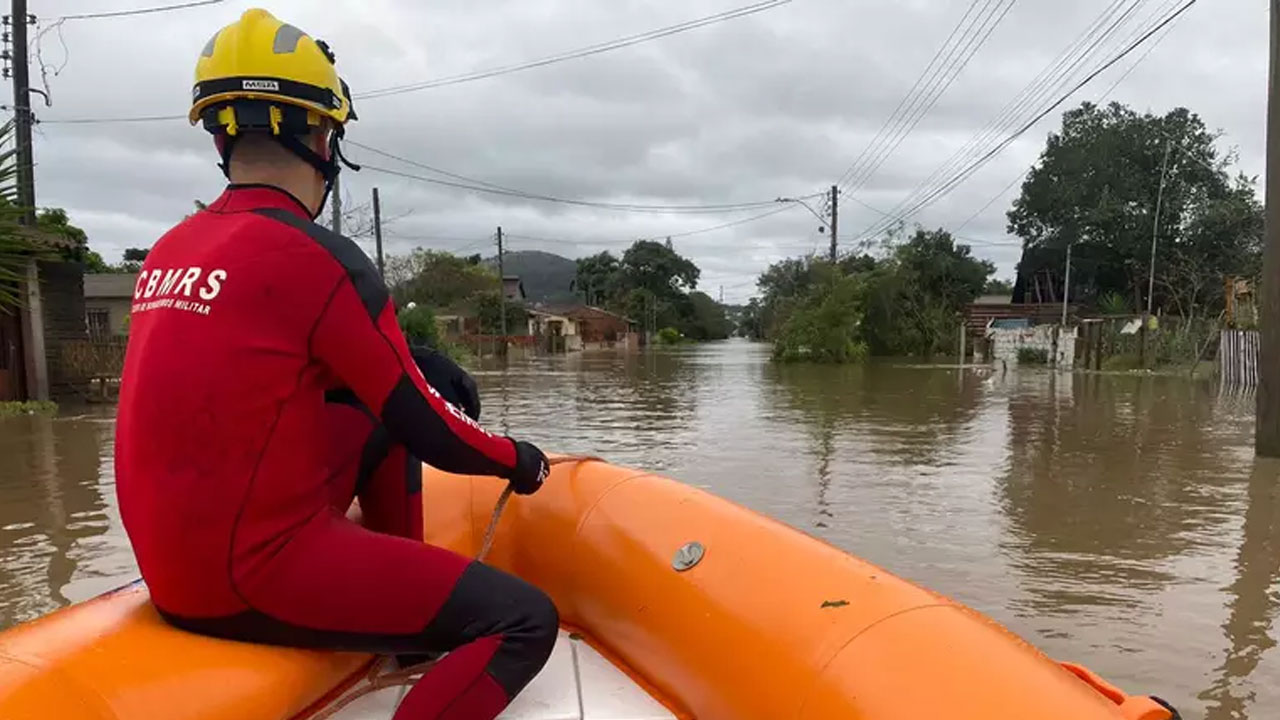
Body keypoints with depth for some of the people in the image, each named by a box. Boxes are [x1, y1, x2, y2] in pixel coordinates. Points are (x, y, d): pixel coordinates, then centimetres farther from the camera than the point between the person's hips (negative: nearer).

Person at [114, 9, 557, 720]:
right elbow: (432, 433, -12)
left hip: (177, 555, 9)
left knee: (381, 423, 23)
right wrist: (518, 459, 7)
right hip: (253, 573, -9)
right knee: (526, 620, -11)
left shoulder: (170, 250, 8)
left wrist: (401, 363, 21)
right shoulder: (320, 259, -17)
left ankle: (405, 599, 30)